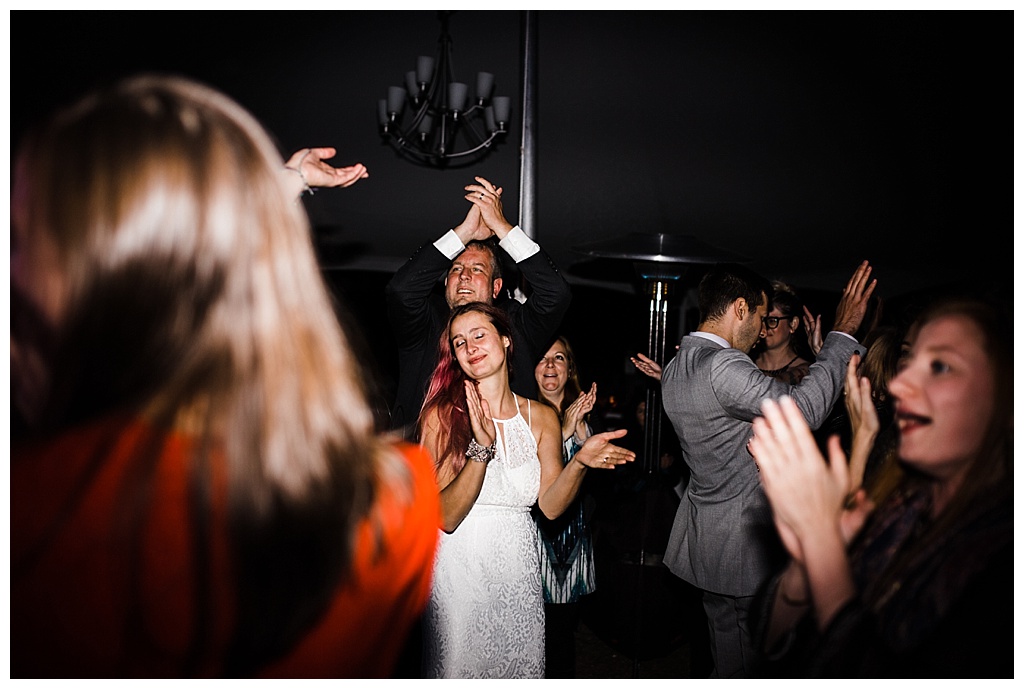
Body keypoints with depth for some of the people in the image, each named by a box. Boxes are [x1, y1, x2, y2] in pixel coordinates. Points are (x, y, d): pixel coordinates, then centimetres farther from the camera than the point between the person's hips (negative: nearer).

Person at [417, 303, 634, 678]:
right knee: (459, 665, 9)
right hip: (459, 570, -3)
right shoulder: (442, 414, -9)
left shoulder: (542, 417, 2)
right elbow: (446, 517, -15)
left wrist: (580, 461, -19)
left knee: (520, 666, 14)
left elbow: (550, 505, -2)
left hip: (518, 571, 3)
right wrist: (482, 448, -28)